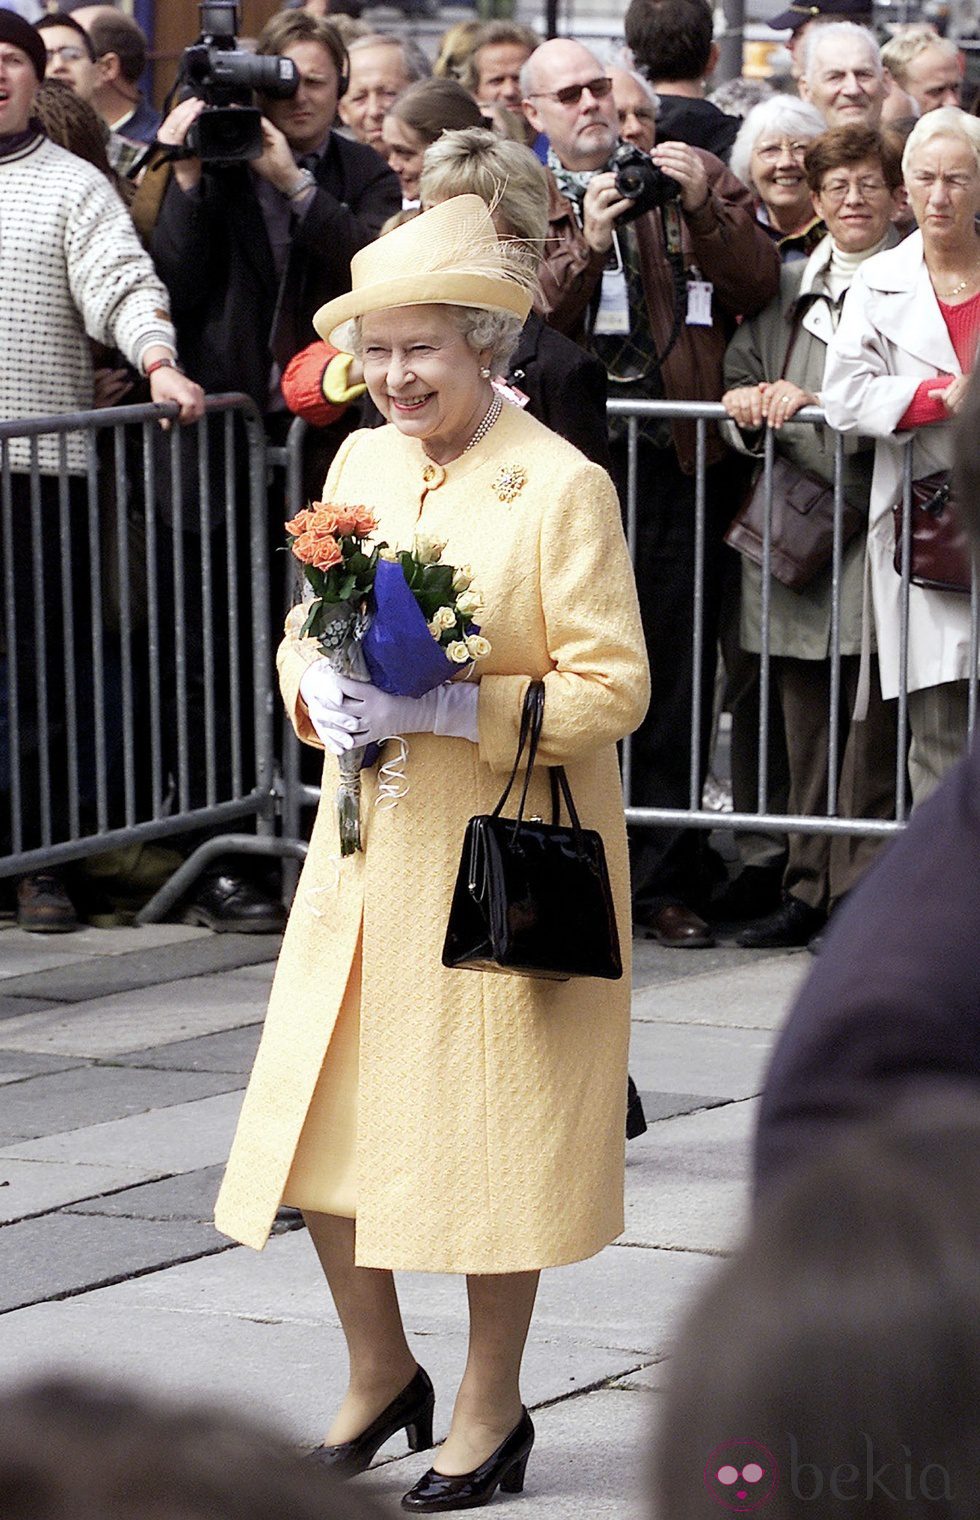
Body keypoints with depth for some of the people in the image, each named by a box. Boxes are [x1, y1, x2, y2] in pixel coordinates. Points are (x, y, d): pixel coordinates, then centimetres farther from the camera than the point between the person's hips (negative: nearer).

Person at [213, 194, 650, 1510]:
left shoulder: (561, 486, -12)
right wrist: (324, 692, -7)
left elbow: (614, 688, -14)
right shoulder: (361, 462, 6)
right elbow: (305, 631, 16)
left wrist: (449, 709, -23)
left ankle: (492, 1407, 21)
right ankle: (380, 1377, 27)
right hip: (367, 845, 6)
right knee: (320, 1123, 6)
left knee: (489, 1135, 3)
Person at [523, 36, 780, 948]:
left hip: (676, 455, 1)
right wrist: (586, 245, -16)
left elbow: (758, 285, 3)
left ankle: (665, 883, 6)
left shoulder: (692, 178, 14)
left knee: (676, 674, 1)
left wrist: (705, 208, -10)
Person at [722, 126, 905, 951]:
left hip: (875, 529, -6)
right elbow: (740, 370, 20)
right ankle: (810, 890, 16)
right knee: (806, 727, 9)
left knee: (871, 732, -6)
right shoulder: (787, 287, 17)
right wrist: (748, 398, -3)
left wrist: (812, 398, -18)